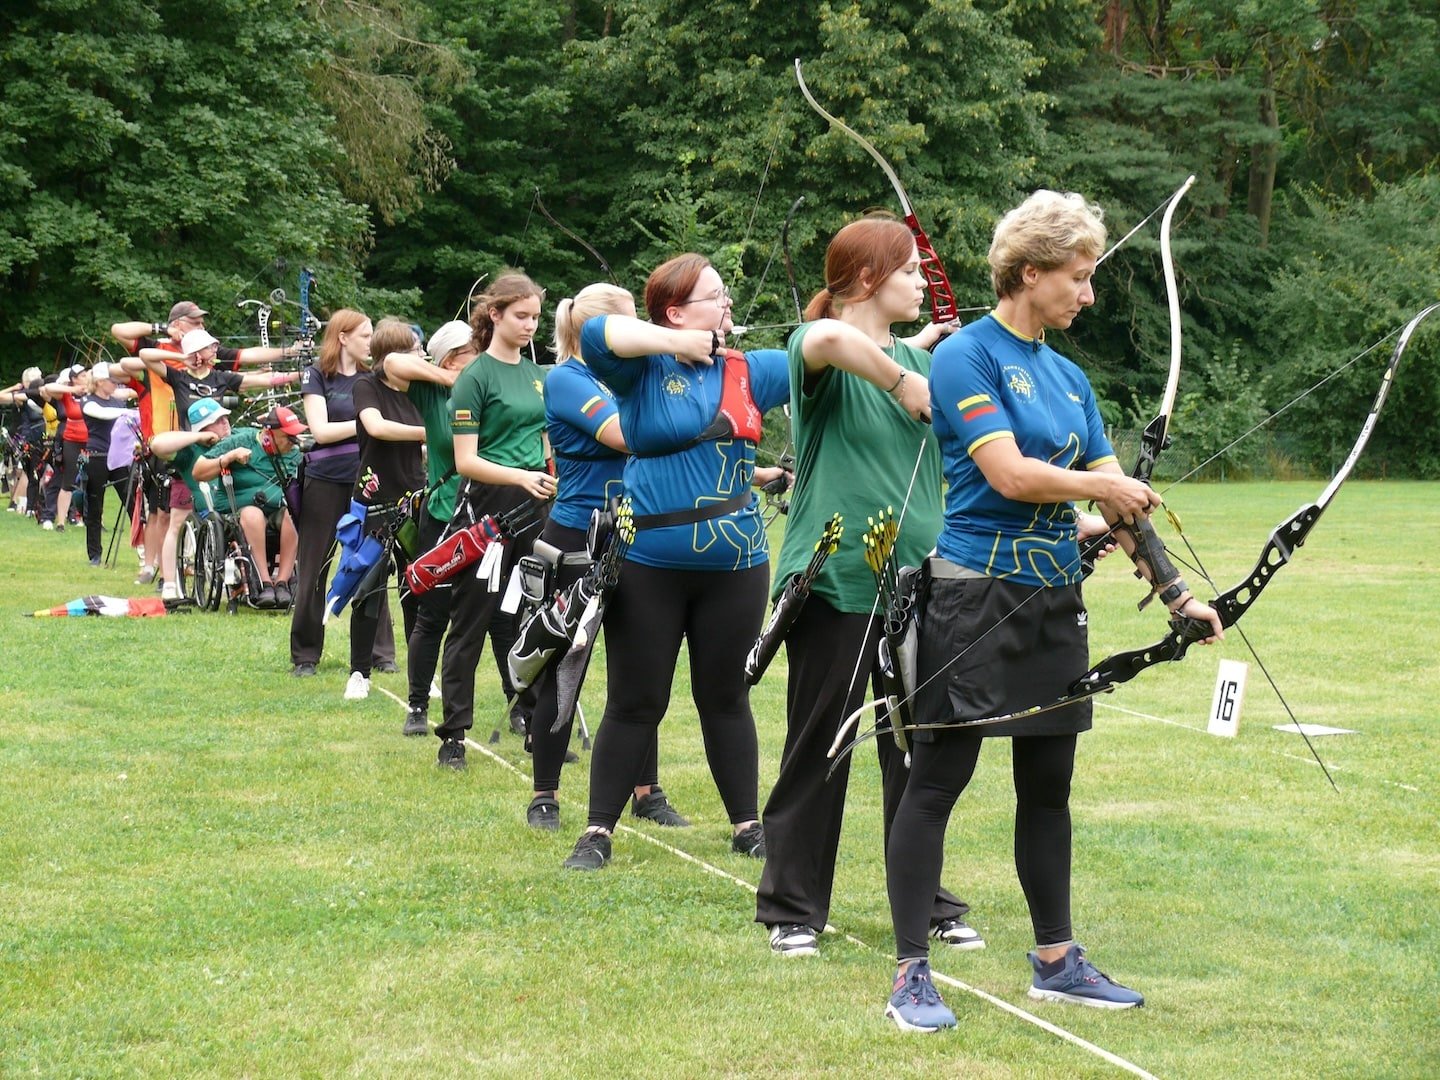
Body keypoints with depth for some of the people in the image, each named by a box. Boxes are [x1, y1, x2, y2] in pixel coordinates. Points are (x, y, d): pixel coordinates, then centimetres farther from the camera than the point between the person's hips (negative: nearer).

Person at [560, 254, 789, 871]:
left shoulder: (748, 372, 7)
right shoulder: (643, 369, -5)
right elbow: (594, 334, -23)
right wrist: (677, 344, -23)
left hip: (735, 565, 3)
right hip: (650, 566, -3)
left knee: (726, 699, 14)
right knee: (635, 703, 4)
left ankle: (747, 825, 25)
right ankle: (598, 831, 13)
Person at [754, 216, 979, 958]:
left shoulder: (917, 358, 12)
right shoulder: (822, 350, -10)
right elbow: (827, 340, -35)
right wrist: (900, 380, -24)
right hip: (834, 582, -6)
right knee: (818, 751, 3)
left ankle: (925, 904, 22)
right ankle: (792, 909, 14)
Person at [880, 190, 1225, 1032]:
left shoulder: (1069, 377, 12)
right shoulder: (969, 357, -10)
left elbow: (1119, 499, 11)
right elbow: (1008, 472, -20)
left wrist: (1177, 592, 4)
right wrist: (1104, 487, -6)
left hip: (1054, 602, 8)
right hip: (977, 597, -8)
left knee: (1048, 785, 14)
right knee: (937, 782, -2)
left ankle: (1057, 961, 25)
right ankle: (912, 977, 2)